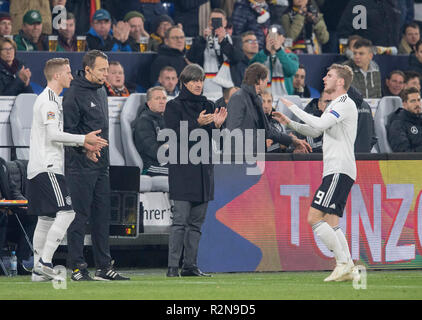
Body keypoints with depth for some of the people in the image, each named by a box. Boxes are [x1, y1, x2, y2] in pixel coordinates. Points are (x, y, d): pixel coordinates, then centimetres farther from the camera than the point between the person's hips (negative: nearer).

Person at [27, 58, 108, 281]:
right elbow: (53, 135, -20)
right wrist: (84, 139, -13)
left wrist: (83, 144, 12)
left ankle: (39, 271, 10)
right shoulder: (48, 100, -12)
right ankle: (44, 262, -17)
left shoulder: (52, 100, 21)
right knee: (66, 212, -14)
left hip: (39, 169, 11)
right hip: (47, 168, -11)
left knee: (46, 218, 10)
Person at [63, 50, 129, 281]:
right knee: (79, 216, -4)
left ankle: (104, 266, 14)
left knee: (102, 216, 9)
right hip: (81, 166, -8)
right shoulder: (74, 94, -12)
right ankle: (77, 268, -1)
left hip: (101, 166, 8)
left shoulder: (101, 91, 15)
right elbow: (68, 131, -14)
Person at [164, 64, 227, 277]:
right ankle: (172, 266, -12)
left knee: (197, 221, 7)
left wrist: (217, 125, -6)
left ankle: (190, 265, 10)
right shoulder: (174, 106, -1)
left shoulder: (208, 106, 15)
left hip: (204, 168, 6)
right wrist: (197, 124, -21)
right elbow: (174, 135, -12)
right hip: (182, 169, -6)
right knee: (180, 219, -11)